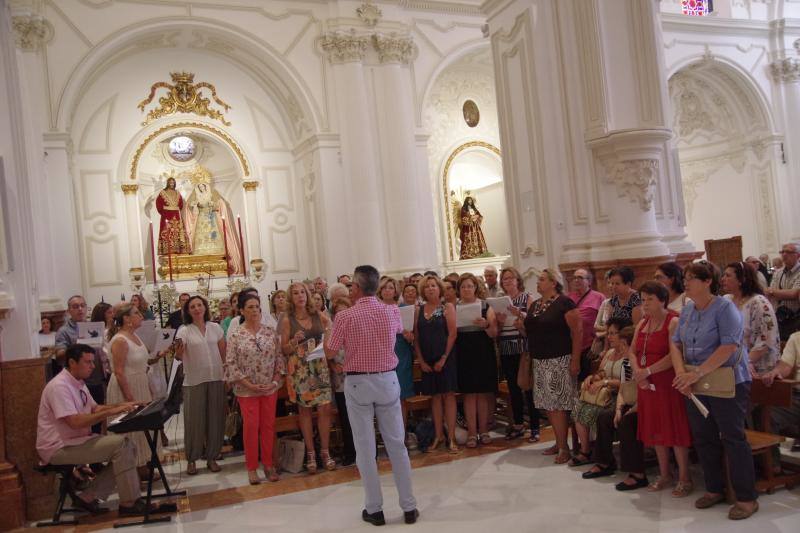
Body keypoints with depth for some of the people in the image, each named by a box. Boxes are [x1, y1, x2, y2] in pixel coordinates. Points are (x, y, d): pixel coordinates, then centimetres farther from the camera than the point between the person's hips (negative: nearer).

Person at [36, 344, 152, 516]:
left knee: (128, 446, -3)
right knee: (120, 444, -22)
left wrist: (120, 405, 4)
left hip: (78, 440, 10)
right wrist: (110, 412, -26)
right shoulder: (59, 386, -20)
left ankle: (88, 497, 1)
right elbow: (75, 422, -28)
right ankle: (129, 503, -13)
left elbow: (94, 409, 20)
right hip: (59, 449, -10)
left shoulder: (78, 383, 12)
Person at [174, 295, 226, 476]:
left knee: (215, 418, 7)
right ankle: (191, 459, 16)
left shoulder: (215, 327, 5)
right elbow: (179, 356, -13)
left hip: (216, 379, 3)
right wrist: (178, 352, -35)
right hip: (193, 381, -2)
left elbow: (224, 352, 10)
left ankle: (211, 457, 20)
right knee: (194, 420, 3)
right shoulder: (184, 331, -4)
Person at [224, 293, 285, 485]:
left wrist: (276, 380, -8)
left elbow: (279, 357, 3)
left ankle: (268, 464, 20)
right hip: (247, 390, -2)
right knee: (251, 426, 2)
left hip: (270, 388, 3)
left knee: (268, 426, 8)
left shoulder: (270, 333, 2)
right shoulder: (236, 337, -6)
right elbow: (230, 364, -8)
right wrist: (249, 384, -14)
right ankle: (252, 468, 14)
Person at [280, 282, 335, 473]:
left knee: (325, 408, -3)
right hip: (299, 369, -1)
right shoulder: (287, 320, 0)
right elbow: (284, 350, 1)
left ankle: (325, 451, 10)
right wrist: (295, 341, -17)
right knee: (305, 409, 4)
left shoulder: (319, 315, 5)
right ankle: (310, 453, 15)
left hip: (320, 366, 2)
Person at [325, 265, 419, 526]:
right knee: (397, 444, 9)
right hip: (387, 379, 3)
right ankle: (409, 506, 15)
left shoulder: (345, 316, -11)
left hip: (358, 383, -3)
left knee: (365, 447, 6)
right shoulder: (391, 312, -1)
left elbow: (329, 353, -4)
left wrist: (329, 332, 15)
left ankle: (374, 508, 12)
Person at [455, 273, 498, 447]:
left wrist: (485, 325, -20)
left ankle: (483, 430, 14)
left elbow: (494, 334, -1)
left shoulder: (485, 306, 3)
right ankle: (472, 433, 7)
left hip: (483, 354, 0)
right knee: (469, 394, 2)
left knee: (484, 393, 4)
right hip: (464, 355, 0)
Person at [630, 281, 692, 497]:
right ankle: (664, 475, 26)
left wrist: (648, 370, -18)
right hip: (647, 385, 7)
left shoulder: (673, 322, -10)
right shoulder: (642, 324, 13)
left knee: (675, 430, -2)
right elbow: (633, 352, 10)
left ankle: (684, 479, 10)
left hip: (668, 384, -7)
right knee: (656, 430, 13)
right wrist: (637, 371, -9)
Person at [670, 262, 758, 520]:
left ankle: (747, 498, 9)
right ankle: (714, 489, 26)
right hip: (696, 386, 7)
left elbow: (729, 346, -22)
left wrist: (697, 373, -24)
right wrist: (681, 373, -11)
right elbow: (676, 343, 6)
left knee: (733, 439, -2)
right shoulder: (687, 311, 8)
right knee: (703, 438, 12)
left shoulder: (725, 308, -13)